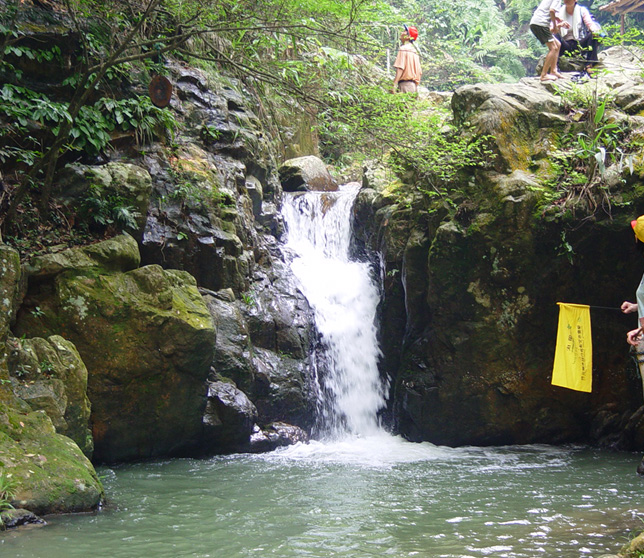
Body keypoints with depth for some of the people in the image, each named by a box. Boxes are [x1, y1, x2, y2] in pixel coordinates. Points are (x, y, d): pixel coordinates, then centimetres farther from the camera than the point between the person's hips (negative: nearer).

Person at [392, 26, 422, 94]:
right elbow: (419, 72, 18)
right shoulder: (414, 50, 20)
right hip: (414, 85, 9)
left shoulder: (403, 49, -5)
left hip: (405, 83, -9)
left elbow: (400, 68, -16)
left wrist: (394, 85, -21)